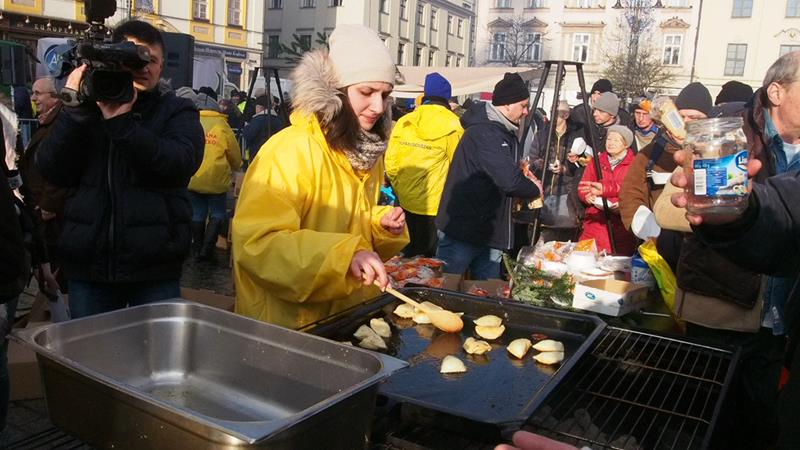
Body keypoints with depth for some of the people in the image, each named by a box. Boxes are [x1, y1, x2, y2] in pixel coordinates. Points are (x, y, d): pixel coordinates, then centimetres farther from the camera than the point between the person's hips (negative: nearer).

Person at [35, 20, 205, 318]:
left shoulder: (178, 112, 3)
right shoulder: (88, 106, 9)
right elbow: (53, 171, -3)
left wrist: (121, 121, -23)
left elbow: (181, 164, -17)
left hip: (155, 267, -2)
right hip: (88, 263, 2)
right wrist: (74, 108, -12)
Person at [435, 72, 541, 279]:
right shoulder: (485, 132, -20)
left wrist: (523, 174, 4)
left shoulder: (502, 131, 12)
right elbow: (510, 181, -29)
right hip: (461, 232, -10)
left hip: (489, 233, 10)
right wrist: (535, 189, -9)